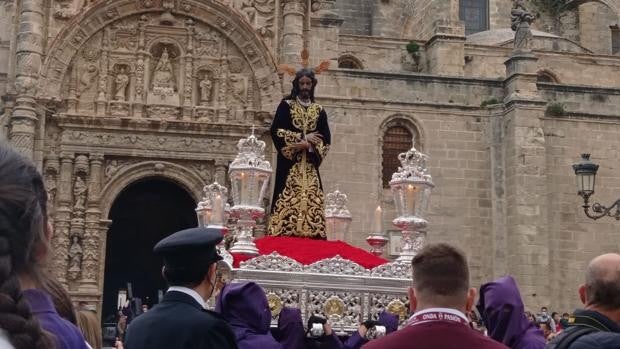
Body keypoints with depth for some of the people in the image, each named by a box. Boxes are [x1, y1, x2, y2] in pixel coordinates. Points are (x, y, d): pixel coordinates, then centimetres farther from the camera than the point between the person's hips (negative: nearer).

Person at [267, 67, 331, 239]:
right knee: (288, 200, -12)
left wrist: (308, 144, -11)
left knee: (311, 201, -6)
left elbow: (326, 139, 8)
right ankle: (285, 233, -14)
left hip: (310, 165, 3)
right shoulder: (286, 105, 7)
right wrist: (303, 137, -10)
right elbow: (276, 131, -5)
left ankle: (312, 234, -8)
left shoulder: (319, 110, 15)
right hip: (290, 163, -3)